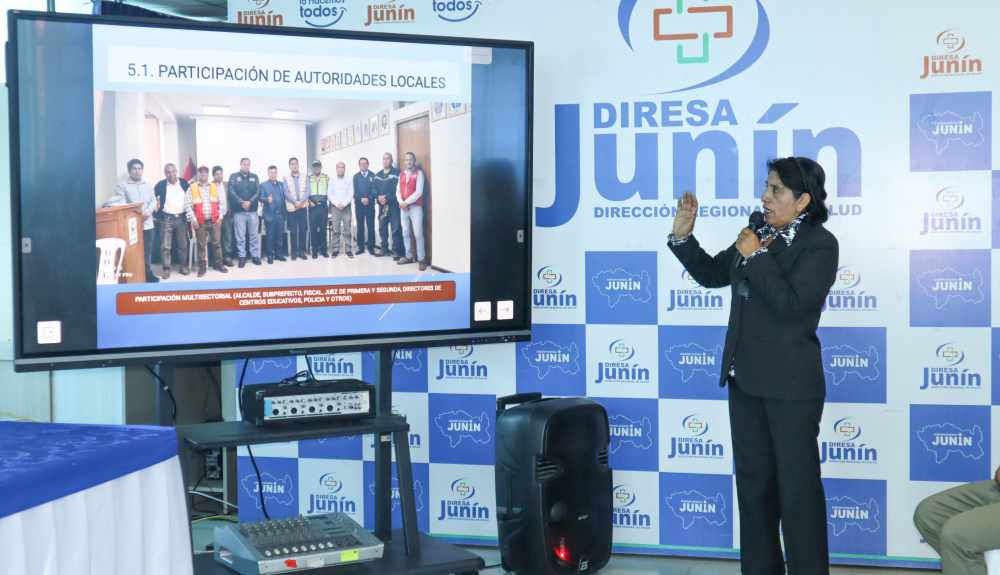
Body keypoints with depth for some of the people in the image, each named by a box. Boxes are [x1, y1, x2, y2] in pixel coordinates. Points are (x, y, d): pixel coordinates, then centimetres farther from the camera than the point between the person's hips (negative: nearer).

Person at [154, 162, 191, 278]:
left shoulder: (184, 183, 3)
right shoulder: (160, 185, -3)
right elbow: (154, 200, 3)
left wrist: (189, 215, 4)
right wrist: (157, 215, -8)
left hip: (181, 218, 2)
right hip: (166, 219, -2)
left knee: (183, 245, 9)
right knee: (165, 246, -4)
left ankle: (184, 266, 19)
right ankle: (166, 269, 2)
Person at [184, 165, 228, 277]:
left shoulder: (215, 187, 8)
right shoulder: (192, 188, 2)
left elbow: (222, 202, 8)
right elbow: (188, 204, -2)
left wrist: (220, 216, 0)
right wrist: (193, 219, -9)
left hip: (214, 221, 2)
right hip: (200, 222, -2)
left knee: (217, 243, 6)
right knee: (201, 245, 2)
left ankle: (218, 264, 16)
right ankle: (202, 267, 9)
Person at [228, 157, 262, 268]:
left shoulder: (254, 177, 11)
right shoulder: (234, 177, 4)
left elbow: (258, 192, 1)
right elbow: (232, 192, -6)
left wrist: (250, 202, -15)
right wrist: (241, 202, -17)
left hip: (252, 210, 2)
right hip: (239, 211, -2)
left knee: (254, 235, 5)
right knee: (240, 236, 1)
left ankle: (255, 256, 12)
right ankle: (242, 257, 6)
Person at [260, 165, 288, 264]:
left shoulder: (281, 184, 16)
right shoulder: (263, 185, 4)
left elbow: (285, 197, 9)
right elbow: (261, 198, -6)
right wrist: (267, 199, -26)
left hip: (280, 214, 4)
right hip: (270, 214, -4)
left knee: (280, 235, 6)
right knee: (270, 236, 0)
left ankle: (279, 254, 14)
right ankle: (270, 256, 4)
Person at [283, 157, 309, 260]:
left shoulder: (304, 177, 9)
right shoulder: (286, 178, 3)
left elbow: (307, 191, 1)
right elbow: (286, 193, -4)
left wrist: (301, 201, -14)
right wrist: (295, 202, -15)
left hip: (303, 206, 2)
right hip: (291, 207, -2)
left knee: (303, 230, 1)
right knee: (293, 231, -1)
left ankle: (302, 251, 8)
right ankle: (294, 252, 4)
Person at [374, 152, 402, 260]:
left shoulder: (396, 172, -3)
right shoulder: (378, 175, 17)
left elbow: (397, 188, -11)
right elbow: (374, 189, 12)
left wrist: (387, 197, -15)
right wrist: (378, 197, -8)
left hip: (393, 204, -6)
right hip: (382, 205, 6)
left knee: (395, 228, -7)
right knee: (382, 228, 9)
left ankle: (397, 251, -4)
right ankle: (384, 249, 21)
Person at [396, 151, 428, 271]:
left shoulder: (418, 173, -3)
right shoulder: (401, 174, 15)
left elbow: (419, 192, -11)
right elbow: (398, 191, 11)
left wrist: (406, 202, -12)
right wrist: (401, 202, -8)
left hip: (415, 207, -6)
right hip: (403, 208, 6)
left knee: (418, 233, -10)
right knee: (406, 233, 8)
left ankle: (421, 259, -6)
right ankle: (409, 256, 16)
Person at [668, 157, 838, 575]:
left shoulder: (819, 244, -10)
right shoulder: (760, 235, 9)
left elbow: (790, 303, -22)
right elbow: (711, 275, 18)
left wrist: (755, 257, -15)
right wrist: (683, 235, 6)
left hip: (790, 383, -7)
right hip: (746, 378, 8)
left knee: (797, 485, -2)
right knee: (753, 481, 14)